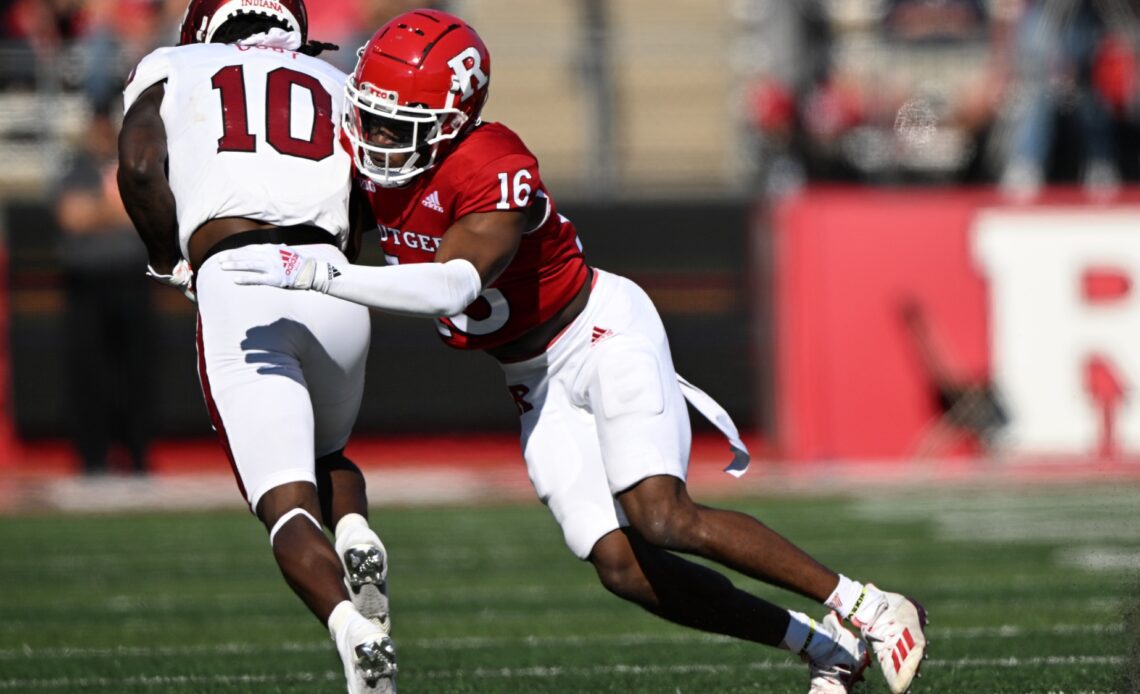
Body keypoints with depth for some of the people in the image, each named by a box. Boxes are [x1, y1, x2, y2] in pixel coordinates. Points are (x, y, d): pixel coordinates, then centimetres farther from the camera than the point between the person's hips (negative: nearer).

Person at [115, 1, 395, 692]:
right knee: (329, 458, 29)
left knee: (288, 504, -5)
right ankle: (357, 537, -4)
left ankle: (353, 626, -34)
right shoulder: (340, 89, 26)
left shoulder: (170, 72, 22)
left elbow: (140, 167, 4)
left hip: (234, 289, -3)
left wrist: (172, 264, 18)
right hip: (331, 285, 3)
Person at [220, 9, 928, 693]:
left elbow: (457, 283, -43)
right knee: (623, 568, -6)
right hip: (538, 381, 7)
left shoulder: (497, 171, -28)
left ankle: (868, 608, -11)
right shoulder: (368, 159, -5)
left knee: (663, 519, -24)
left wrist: (317, 274, -48)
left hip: (603, 330, -7)